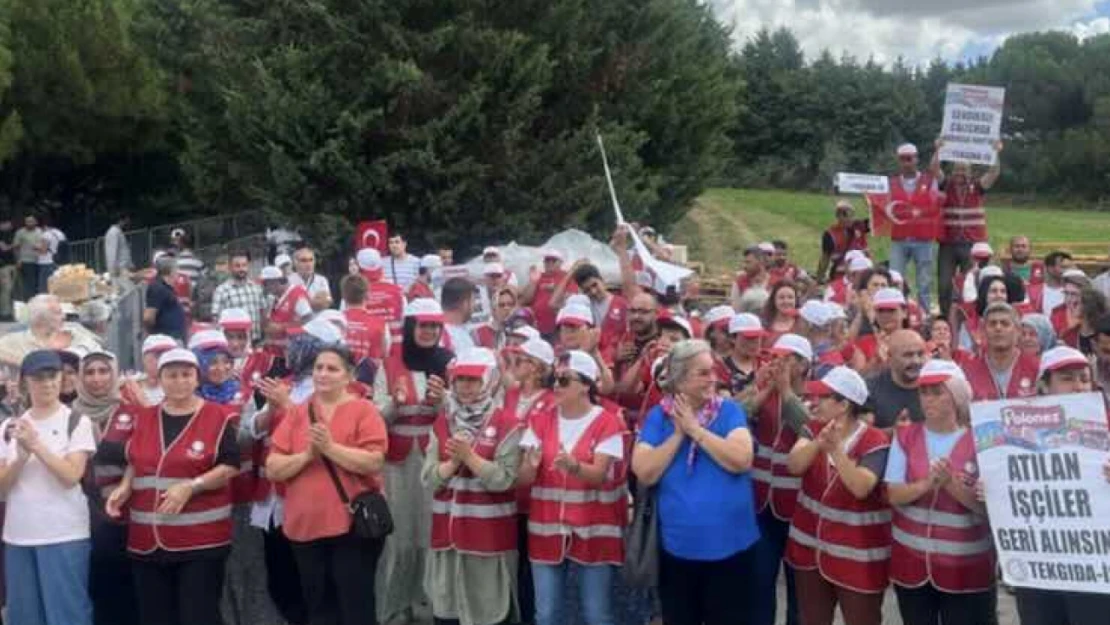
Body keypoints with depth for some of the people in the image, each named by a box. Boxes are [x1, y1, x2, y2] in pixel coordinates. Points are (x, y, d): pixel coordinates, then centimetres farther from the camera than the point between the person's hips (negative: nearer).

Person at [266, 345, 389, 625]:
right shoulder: (296, 414, 9)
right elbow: (273, 469, 2)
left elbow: (374, 462, -14)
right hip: (305, 526, 4)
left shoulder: (364, 410, -2)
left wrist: (330, 448, -20)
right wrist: (306, 455, -14)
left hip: (353, 525, -4)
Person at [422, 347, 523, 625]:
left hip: (490, 533, -5)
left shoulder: (507, 424, -7)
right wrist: (453, 462, -14)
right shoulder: (442, 422, 9)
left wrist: (469, 456, -21)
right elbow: (428, 478, 3)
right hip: (447, 531, 5)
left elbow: (504, 479, -15)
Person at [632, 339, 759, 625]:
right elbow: (644, 473, -10)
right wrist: (678, 434, -14)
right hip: (678, 546, 1)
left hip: (731, 544, -1)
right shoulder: (659, 416, 0)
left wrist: (695, 429, -15)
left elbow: (742, 460, -17)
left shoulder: (729, 410, -2)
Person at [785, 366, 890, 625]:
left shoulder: (875, 441, -15)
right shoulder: (814, 429, 1)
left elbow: (860, 488, -28)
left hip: (857, 553, -5)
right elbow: (794, 465, -16)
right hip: (811, 543, 5)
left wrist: (836, 448, -34)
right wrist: (819, 442, -33)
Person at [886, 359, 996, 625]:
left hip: (965, 564, -2)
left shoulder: (979, 441, -7)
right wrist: (927, 484, -23)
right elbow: (894, 494, -5)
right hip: (911, 559, 3)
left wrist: (952, 485, -25)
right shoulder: (905, 436, 2)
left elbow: (988, 505, -11)